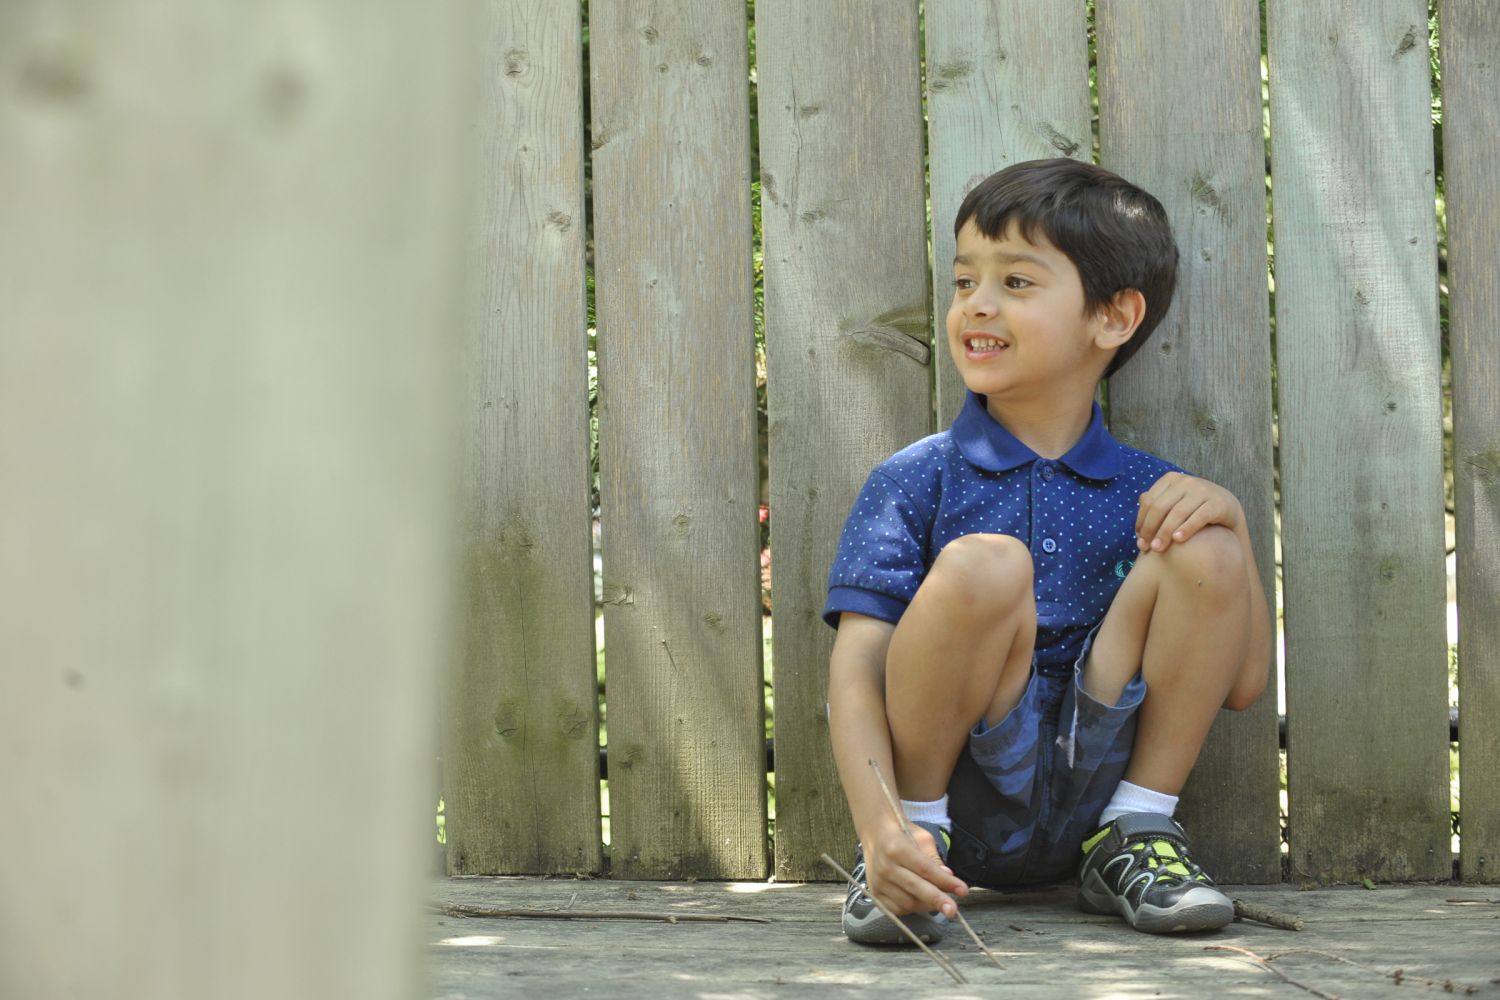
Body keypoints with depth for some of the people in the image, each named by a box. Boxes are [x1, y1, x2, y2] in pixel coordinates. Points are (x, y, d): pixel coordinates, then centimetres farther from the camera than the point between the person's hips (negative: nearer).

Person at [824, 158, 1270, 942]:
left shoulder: (1151, 494, 8)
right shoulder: (917, 481, 0)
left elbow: (1243, 686, 6)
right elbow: (855, 670, -8)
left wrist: (1229, 522, -9)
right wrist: (881, 833, -25)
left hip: (1088, 783, 3)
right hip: (960, 809, -3)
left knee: (1203, 553, -12)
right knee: (984, 564, -28)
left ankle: (1133, 838, -2)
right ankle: (920, 826, -9)